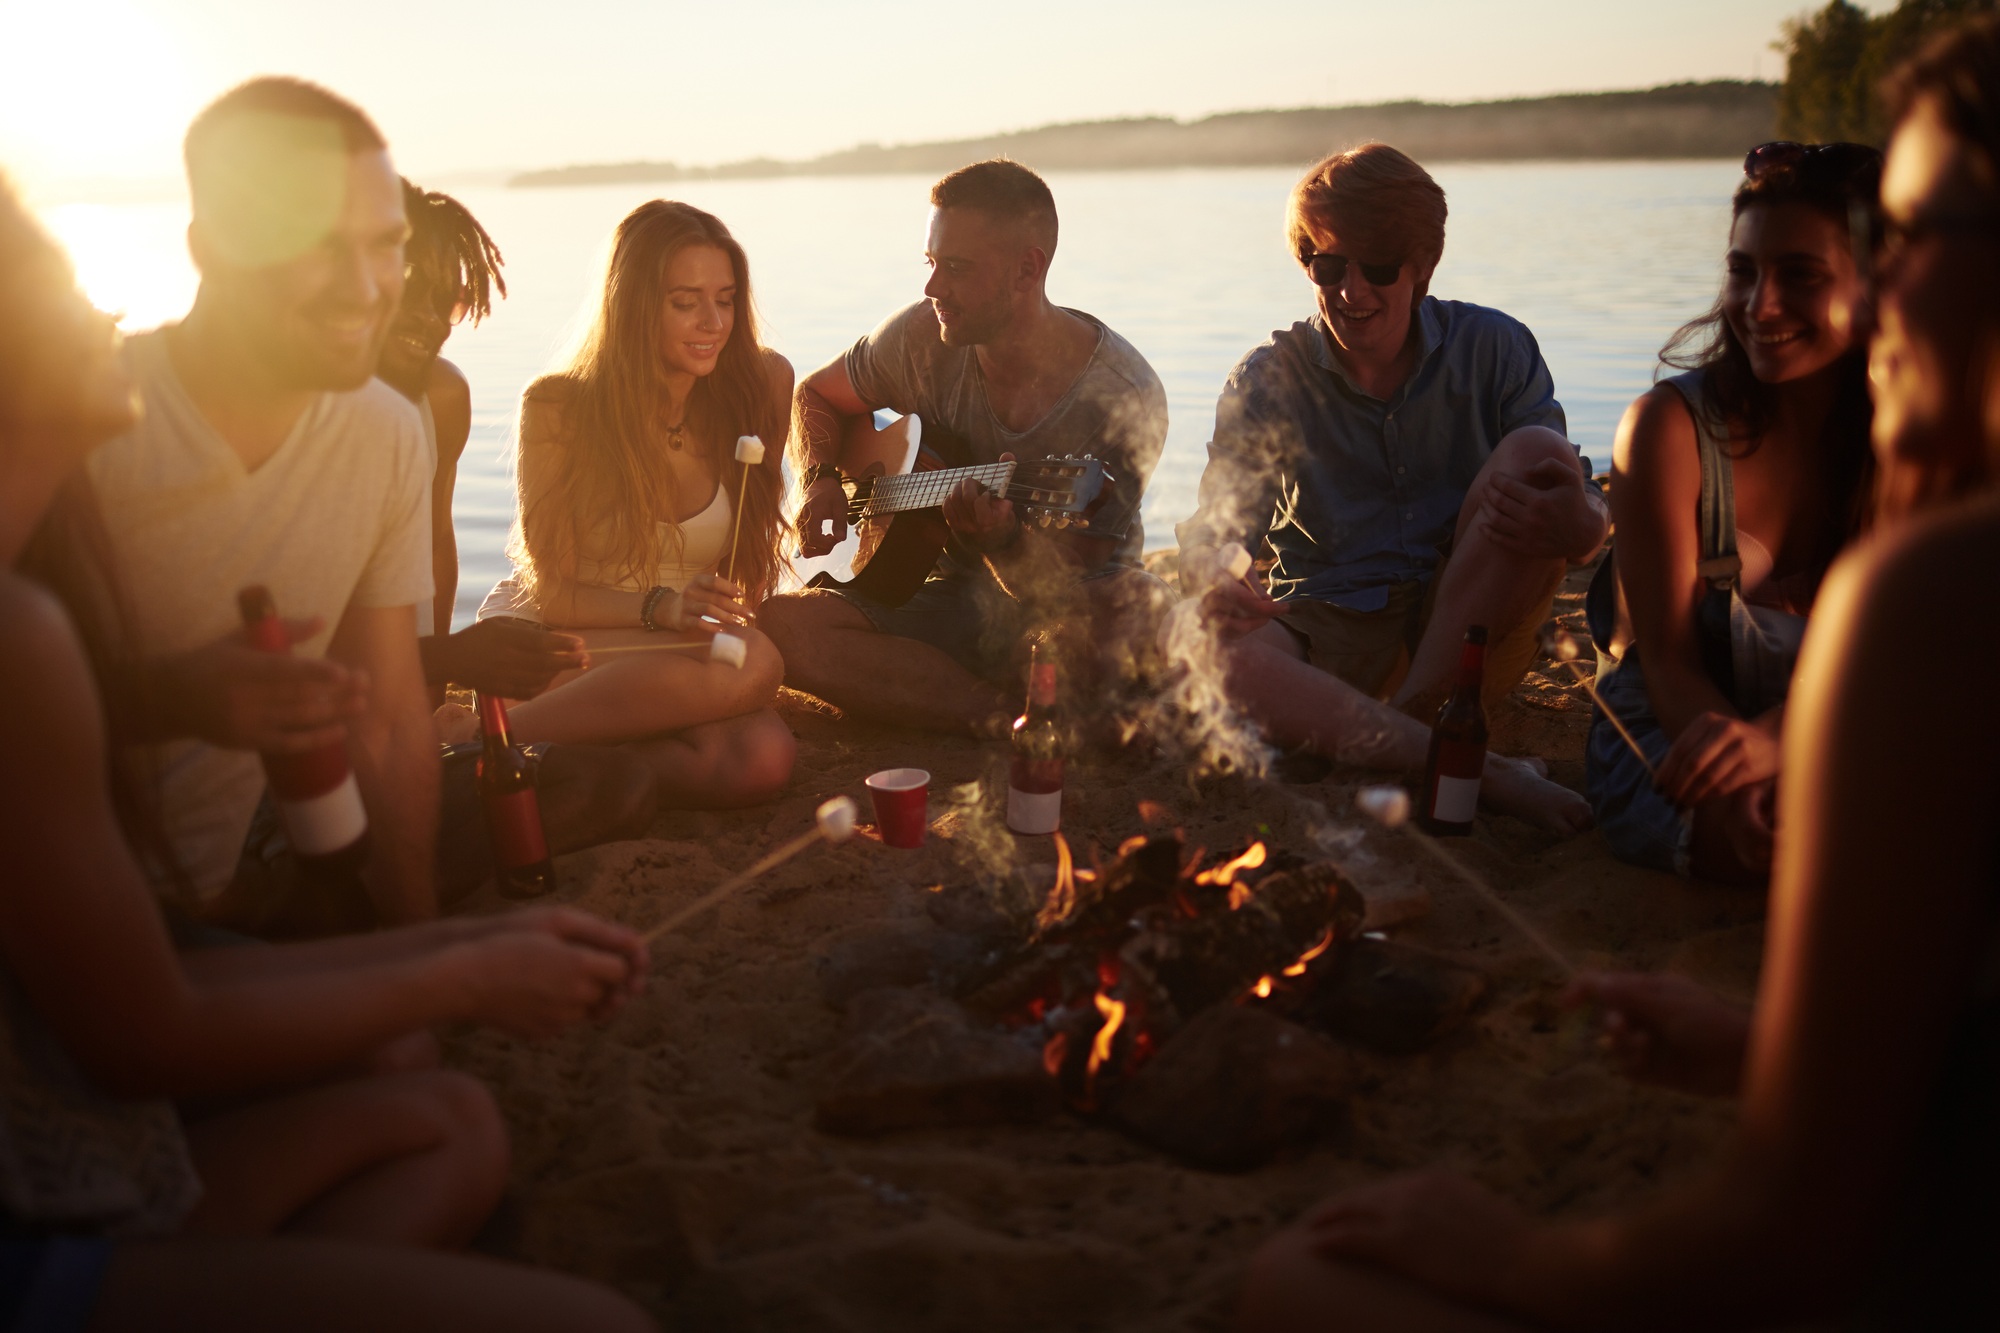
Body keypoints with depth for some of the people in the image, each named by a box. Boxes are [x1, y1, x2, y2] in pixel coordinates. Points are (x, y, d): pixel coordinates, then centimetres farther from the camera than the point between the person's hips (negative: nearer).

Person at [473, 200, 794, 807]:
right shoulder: (558, 407, -10)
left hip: (678, 645, 3)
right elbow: (550, 591, -10)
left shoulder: (761, 387, -3)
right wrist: (662, 608, -27)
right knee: (749, 667, -33)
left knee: (763, 761, -31)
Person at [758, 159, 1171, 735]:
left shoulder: (1124, 396, -18)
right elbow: (819, 395, 15)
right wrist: (821, 482, -4)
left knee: (1135, 609, -41)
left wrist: (1003, 541, -41)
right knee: (782, 624, -25)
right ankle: (1013, 716, -21)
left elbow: (1064, 586, -19)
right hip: (952, 597, 4)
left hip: (1075, 606, -4)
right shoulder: (922, 338, -6)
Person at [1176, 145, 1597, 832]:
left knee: (1537, 454, -22)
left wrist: (1576, 523, -30)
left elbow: (1590, 518, -4)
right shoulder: (1268, 381, 1)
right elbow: (1211, 535, -5)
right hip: (1329, 635, 0)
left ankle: (1418, 702, -25)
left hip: (1470, 629, 0)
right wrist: (1211, 583, -31)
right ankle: (1476, 770, -36)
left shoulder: (1492, 349, 0)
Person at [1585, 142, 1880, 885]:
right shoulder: (1672, 426, -10)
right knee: (1740, 836, -38)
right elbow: (1667, 656, -12)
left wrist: (1773, 735, -33)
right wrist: (1735, 793, -34)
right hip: (1673, 731, -4)